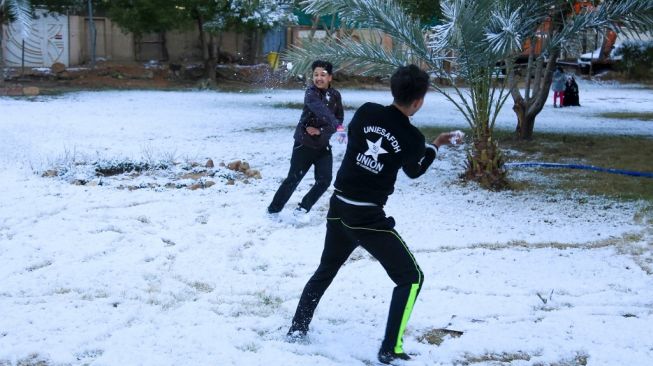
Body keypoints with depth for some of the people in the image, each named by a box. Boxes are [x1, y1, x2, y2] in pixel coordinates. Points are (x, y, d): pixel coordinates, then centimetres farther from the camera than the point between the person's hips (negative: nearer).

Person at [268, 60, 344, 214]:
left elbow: (339, 119, -2)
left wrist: (321, 130, -17)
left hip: (323, 145, 5)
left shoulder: (335, 95, -1)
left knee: (324, 180, -1)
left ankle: (302, 209, 17)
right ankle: (273, 210, 16)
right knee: (293, 179, 0)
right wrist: (335, 125, -51)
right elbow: (321, 111, -35)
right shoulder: (310, 93, -16)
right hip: (304, 144, -4)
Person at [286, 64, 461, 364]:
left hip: (339, 207, 6)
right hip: (368, 217, -6)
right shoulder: (412, 138, -12)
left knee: (326, 270, 28)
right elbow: (414, 171, 9)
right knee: (411, 277, 6)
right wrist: (435, 146, 24)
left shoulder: (366, 112, -4)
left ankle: (297, 329, 34)